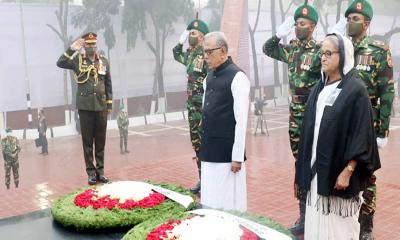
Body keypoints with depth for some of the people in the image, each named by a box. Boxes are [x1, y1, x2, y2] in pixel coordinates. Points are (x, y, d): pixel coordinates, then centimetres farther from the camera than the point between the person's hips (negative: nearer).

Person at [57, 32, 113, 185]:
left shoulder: (104, 61, 9)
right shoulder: (78, 61, 2)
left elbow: (108, 84, 11)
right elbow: (60, 63, -13)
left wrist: (109, 104, 8)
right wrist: (72, 49, -16)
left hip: (101, 106, 2)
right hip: (85, 107, -2)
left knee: (100, 141, 7)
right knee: (87, 141, 2)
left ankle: (100, 171, 16)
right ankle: (91, 172, 9)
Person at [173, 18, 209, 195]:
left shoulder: (207, 55, -14)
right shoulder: (191, 54, 12)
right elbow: (177, 55, 35)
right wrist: (180, 41, 18)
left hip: (205, 107, -9)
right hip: (192, 106, 9)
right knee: (197, 144, 13)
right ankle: (202, 180, 23)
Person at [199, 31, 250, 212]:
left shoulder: (237, 78, -11)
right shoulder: (209, 78, 12)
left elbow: (241, 121, -14)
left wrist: (237, 157, -16)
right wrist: (203, 148, 14)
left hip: (227, 153, -7)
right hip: (208, 152, 7)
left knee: (229, 204, 0)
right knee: (210, 202, 12)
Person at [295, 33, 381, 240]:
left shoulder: (356, 89, -11)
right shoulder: (320, 88, 10)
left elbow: (360, 136, -15)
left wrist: (347, 172, -19)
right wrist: (307, 166, 12)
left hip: (338, 170, -7)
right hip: (317, 168, 7)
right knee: (317, 222, 12)